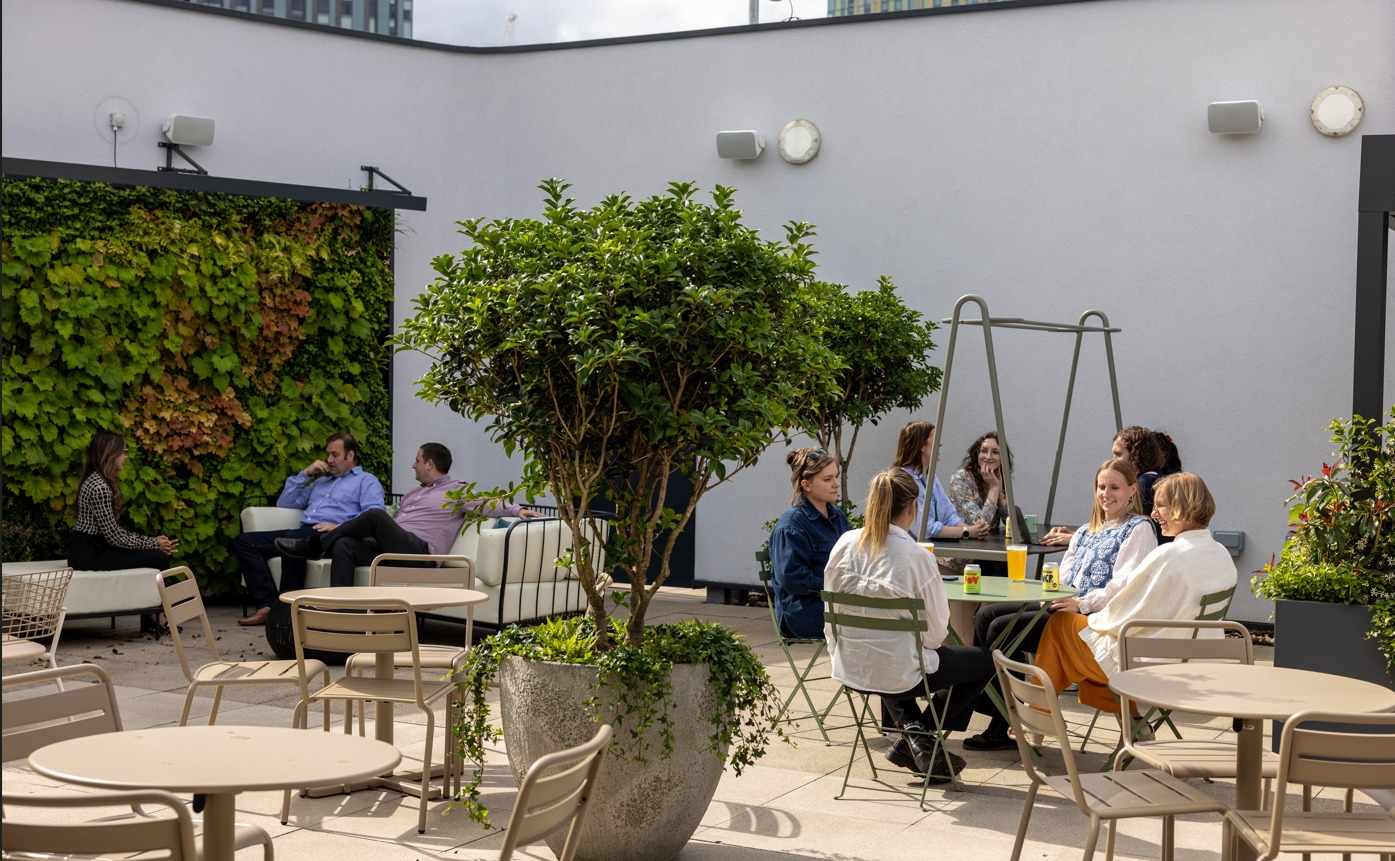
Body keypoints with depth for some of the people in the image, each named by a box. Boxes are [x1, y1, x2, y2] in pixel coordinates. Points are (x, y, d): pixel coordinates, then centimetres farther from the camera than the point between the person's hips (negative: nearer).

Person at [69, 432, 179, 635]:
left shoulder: (100, 482, 12)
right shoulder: (98, 488, -20)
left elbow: (114, 532, 12)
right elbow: (114, 537, -19)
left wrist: (153, 540, 5)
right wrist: (154, 544, -9)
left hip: (89, 548, 10)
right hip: (88, 555, -10)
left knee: (158, 553, 10)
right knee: (160, 558, -10)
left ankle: (150, 619, 13)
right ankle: (151, 621, 8)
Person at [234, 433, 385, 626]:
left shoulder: (366, 481, 14)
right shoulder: (321, 482, 36)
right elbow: (284, 504, 31)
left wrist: (341, 527, -18)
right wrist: (305, 473, 22)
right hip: (303, 533, 8)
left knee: (292, 538, -41)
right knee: (243, 542, -8)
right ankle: (267, 605, -22)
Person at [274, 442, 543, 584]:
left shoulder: (458, 491, 10)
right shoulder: (413, 492, 35)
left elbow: (490, 505, -2)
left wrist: (518, 510, -21)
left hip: (420, 550, -7)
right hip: (392, 548, 7)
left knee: (376, 515, -29)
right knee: (344, 546, -22)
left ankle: (312, 546, -16)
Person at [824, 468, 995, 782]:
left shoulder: (846, 544, -6)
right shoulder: (916, 557, -19)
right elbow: (935, 632, -12)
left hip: (848, 668, 6)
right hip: (897, 673, -6)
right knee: (983, 660, 19)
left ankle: (910, 728, 19)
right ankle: (916, 739, 16)